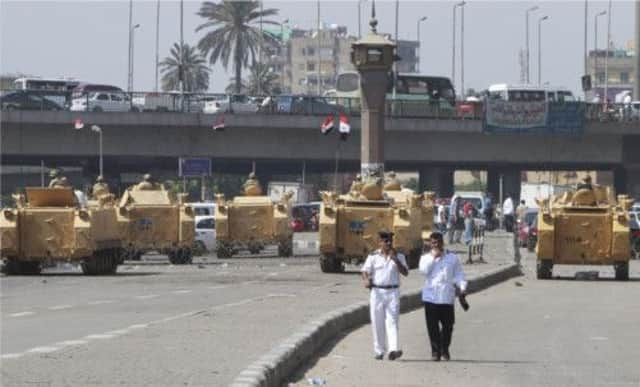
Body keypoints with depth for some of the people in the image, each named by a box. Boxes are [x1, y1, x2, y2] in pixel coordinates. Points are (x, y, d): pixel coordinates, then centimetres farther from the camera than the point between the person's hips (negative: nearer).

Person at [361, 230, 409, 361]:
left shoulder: (399, 256, 8)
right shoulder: (373, 256, 6)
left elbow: (405, 272, -1)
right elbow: (365, 270, 0)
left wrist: (396, 260, -13)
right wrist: (366, 279, -21)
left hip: (393, 292, -1)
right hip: (377, 292, 1)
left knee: (392, 320, -12)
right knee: (377, 322, 3)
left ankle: (393, 350, -23)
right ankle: (379, 351, 13)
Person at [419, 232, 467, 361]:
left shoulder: (452, 258, 11)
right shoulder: (426, 258, 11)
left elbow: (458, 275, 9)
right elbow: (423, 270, -7)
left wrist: (462, 287, -6)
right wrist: (433, 257, -8)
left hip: (447, 297, 0)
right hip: (430, 296, 0)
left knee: (448, 325, 2)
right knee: (432, 326, -3)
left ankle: (445, 349, 21)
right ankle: (435, 351, 5)